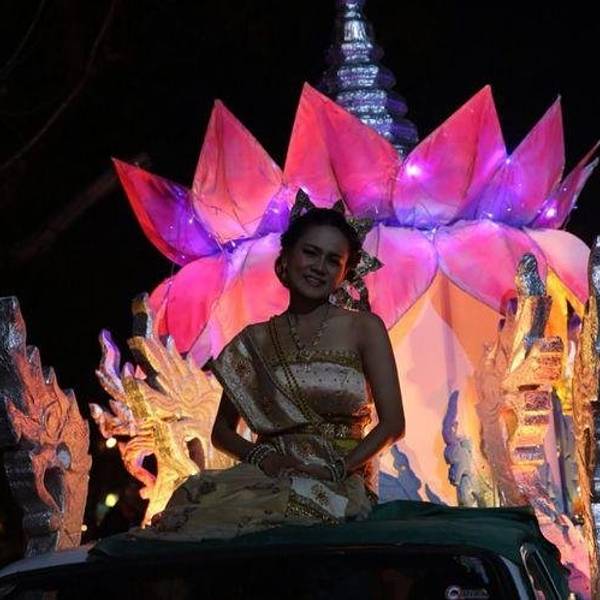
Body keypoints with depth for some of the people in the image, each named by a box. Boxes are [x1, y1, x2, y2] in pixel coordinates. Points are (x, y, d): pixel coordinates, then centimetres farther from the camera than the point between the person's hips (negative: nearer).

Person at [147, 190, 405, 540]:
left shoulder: (364, 329, 5)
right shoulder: (255, 341, 13)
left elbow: (392, 424, 0)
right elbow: (222, 431, 16)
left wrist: (337, 469, -14)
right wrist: (260, 456, -6)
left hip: (338, 489, -3)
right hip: (269, 478, 3)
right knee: (195, 494, -34)